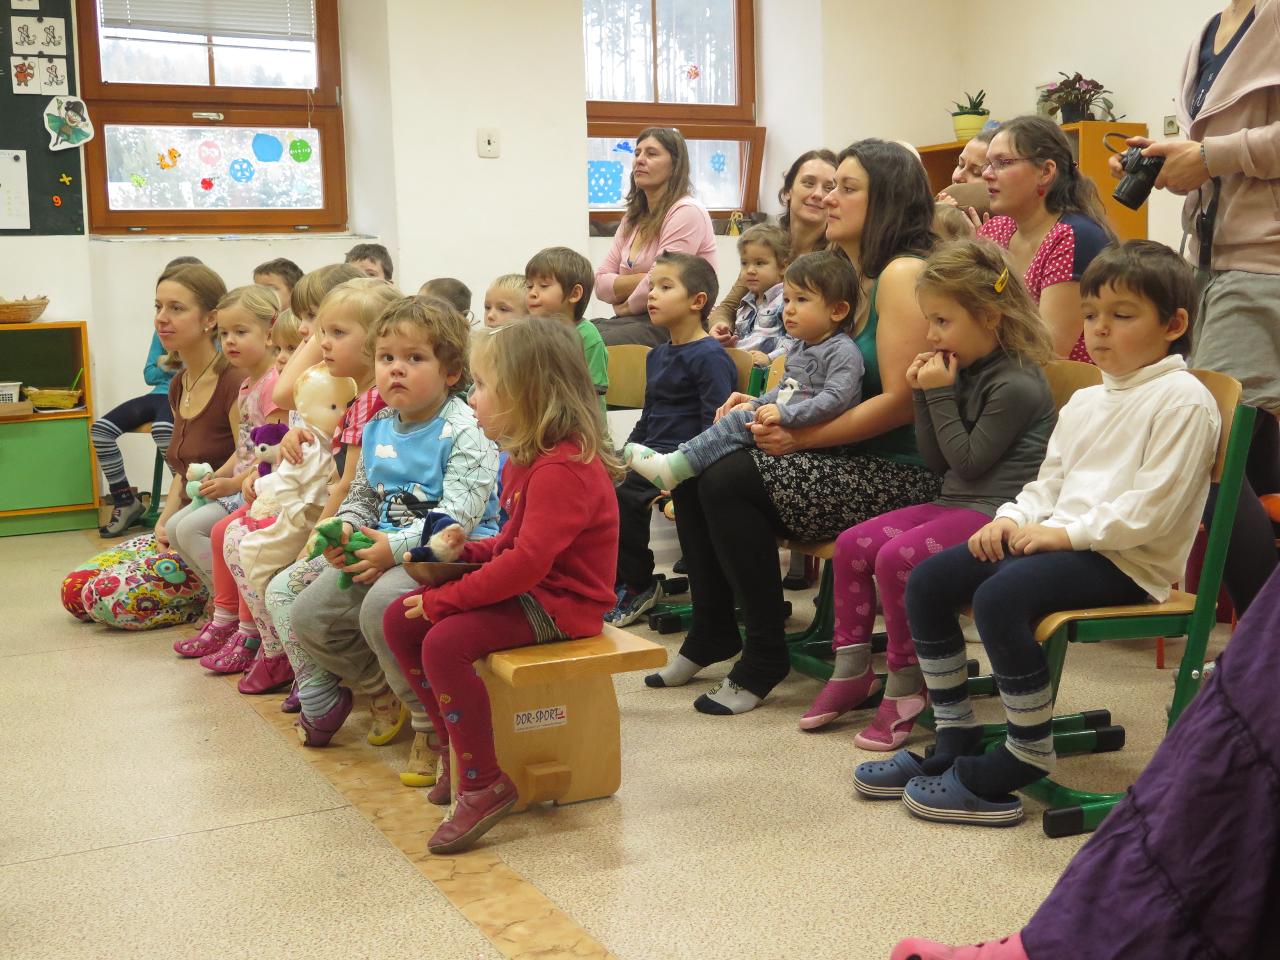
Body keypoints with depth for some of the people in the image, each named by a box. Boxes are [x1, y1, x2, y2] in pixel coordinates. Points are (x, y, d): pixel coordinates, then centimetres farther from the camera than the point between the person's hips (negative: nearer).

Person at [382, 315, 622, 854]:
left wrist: (444, 599, -25)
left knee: (446, 641, -29)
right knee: (400, 620, 5)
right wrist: (465, 552, 2)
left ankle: (484, 785, -16)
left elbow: (528, 560, -31)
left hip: (562, 604, -11)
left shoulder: (563, 470, -23)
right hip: (528, 590, 11)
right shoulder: (526, 459, 12)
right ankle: (454, 748, 15)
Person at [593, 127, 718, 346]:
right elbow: (601, 284, 10)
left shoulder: (687, 212, -8)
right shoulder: (633, 219, 17)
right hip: (633, 320, 7)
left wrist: (625, 307, 1)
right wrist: (643, 279, -8)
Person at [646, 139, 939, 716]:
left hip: (897, 473, -9)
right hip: (841, 458, 9)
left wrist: (800, 437, -18)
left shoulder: (902, 274, -14)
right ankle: (712, 632, 10)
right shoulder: (845, 273, 16)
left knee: (728, 479, -23)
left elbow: (901, 400, -21)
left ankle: (764, 657, -9)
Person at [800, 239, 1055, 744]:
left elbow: (969, 461, -16)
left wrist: (942, 395, -13)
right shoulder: (965, 370, 12)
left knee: (897, 558, -26)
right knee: (852, 545, -3)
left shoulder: (1016, 383, -14)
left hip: (998, 512, -9)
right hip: (953, 503, 9)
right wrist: (925, 396, 0)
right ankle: (852, 671, 7)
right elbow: (936, 461, 12)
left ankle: (907, 684, -10)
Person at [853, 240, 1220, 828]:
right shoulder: (1085, 402, 20)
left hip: (1129, 559, -9)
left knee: (1000, 596, -32)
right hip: (1062, 541, 9)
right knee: (927, 581, -4)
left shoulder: (1183, 399, -8)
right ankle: (956, 740, 5)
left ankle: (1027, 760, -17)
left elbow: (1153, 507, -17)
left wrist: (1066, 533, -19)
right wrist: (1014, 518, 1)